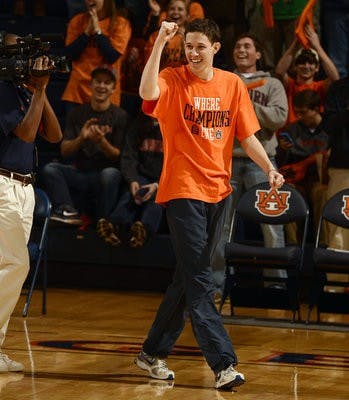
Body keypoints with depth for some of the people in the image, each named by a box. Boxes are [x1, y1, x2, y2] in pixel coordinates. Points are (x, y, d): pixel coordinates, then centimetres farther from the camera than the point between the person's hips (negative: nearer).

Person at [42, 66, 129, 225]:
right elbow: (64, 151, 5)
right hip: (80, 174, 3)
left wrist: (101, 141, -22)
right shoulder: (78, 113, 12)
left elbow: (117, 156, -2)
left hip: (104, 174, -3)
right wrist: (81, 138, -16)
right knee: (49, 169, -22)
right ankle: (68, 211, -39)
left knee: (110, 174, -37)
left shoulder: (120, 116, 2)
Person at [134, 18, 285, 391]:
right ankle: (223, 363, -12)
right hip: (183, 189, -6)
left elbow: (246, 135, 9)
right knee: (199, 280, -9)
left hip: (218, 190, 6)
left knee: (188, 278, 12)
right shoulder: (173, 80, -6)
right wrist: (159, 43, -31)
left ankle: (153, 352, 24)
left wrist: (269, 168, -4)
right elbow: (147, 92, -29)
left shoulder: (232, 85, 7)